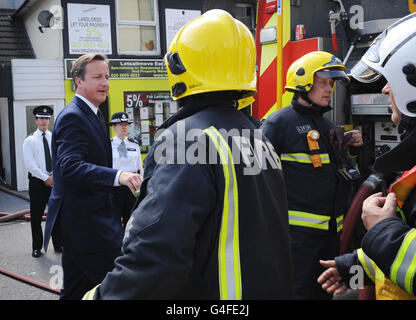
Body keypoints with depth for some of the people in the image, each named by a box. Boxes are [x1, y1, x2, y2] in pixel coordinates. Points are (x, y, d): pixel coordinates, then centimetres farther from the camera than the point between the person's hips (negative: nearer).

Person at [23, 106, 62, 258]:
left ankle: (58, 245, 20)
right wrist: (46, 178, -13)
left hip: (55, 181, 2)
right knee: (36, 217, 4)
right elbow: (30, 165, -8)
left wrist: (54, 177, -11)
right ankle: (37, 247, 16)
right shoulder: (29, 141, 0)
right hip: (37, 182, -2)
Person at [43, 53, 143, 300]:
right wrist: (118, 176, -44)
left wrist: (113, 212, 27)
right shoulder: (72, 117, -16)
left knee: (76, 290, 17)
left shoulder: (93, 115, 16)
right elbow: (71, 167, -31)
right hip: (85, 222, -10)